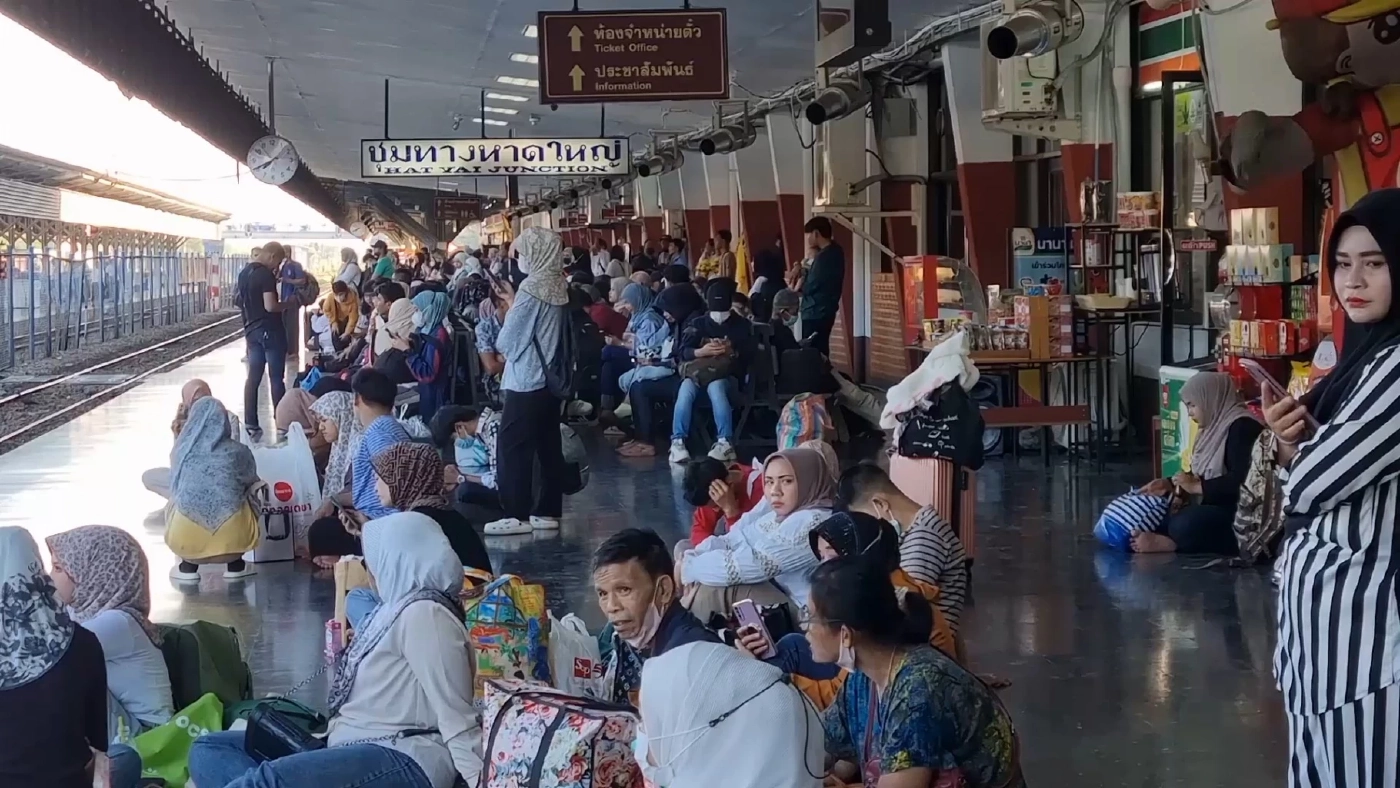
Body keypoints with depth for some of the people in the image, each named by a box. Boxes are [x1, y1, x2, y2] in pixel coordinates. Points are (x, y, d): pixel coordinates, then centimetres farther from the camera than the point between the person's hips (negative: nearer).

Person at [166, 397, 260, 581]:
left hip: (185, 539, 1)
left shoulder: (181, 450, 11)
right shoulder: (238, 452, 9)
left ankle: (188, 567, 21)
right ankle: (235, 565, 20)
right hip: (232, 537, -1)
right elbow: (252, 485, 27)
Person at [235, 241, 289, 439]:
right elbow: (270, 306, -23)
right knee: (276, 378, -1)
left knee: (253, 377, 8)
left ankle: (250, 425, 7)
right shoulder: (266, 274, -17)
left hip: (252, 330, 8)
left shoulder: (244, 272, 10)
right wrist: (289, 305, -8)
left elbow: (241, 302, 19)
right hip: (270, 331, -8)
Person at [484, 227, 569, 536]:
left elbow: (507, 341, -11)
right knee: (549, 446, 10)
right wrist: (512, 302, 12)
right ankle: (548, 511, 13)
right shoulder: (559, 286, 7)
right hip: (551, 379, 8)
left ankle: (517, 515, -2)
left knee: (513, 447, -2)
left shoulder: (532, 287, -17)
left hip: (526, 382, -8)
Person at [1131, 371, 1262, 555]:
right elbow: (1201, 475, 24)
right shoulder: (1214, 427, 17)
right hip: (1211, 506, 11)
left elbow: (1241, 481, -26)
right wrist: (1169, 484, 8)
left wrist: (1197, 487, -19)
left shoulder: (1242, 427, -16)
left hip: (1238, 512, -11)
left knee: (1184, 525, -36)